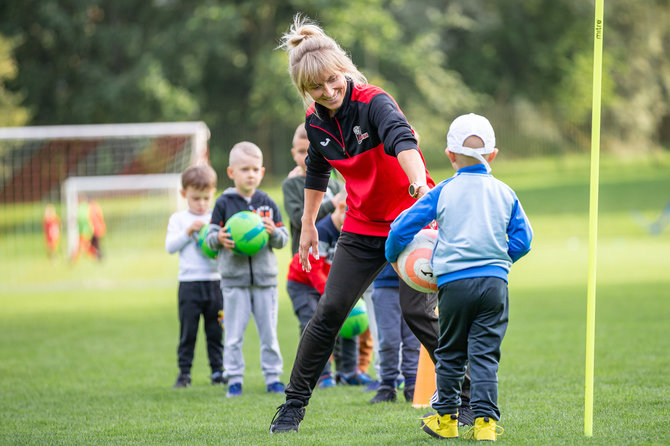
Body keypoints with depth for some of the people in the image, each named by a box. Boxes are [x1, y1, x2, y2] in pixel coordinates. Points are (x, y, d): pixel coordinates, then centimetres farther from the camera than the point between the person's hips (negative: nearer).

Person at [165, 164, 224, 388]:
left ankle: (217, 370, 14)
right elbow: (170, 246, -2)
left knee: (216, 330, 6)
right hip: (189, 283, -1)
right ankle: (184, 372, 7)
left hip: (215, 280, 1)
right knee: (187, 330, 0)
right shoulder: (178, 219, 8)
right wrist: (188, 232, -12)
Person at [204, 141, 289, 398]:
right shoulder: (224, 203, 1)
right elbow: (210, 236, 2)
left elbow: (283, 240, 7)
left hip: (265, 278, 2)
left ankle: (272, 377, 14)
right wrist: (219, 239, -20)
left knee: (269, 333, 6)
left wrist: (274, 232, -14)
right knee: (233, 335, 1)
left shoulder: (267, 204, 6)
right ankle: (234, 379, 7)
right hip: (234, 278, -2)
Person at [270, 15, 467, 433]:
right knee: (329, 312, 0)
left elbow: (403, 142, -43)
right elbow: (317, 171, 17)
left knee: (418, 312, -14)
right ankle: (294, 405, 10)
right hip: (362, 228, 5)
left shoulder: (374, 103, -23)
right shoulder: (316, 122, -3)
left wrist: (421, 188, -61)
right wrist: (308, 224, 24)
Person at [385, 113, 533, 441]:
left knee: (450, 353, 12)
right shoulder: (505, 193, 7)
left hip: (454, 282, -1)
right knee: (485, 354, 1)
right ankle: (484, 420, -7)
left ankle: (446, 419, 19)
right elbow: (522, 240, 8)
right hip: (495, 282, 1)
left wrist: (393, 256, 19)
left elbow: (403, 227, 2)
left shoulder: (443, 192, 2)